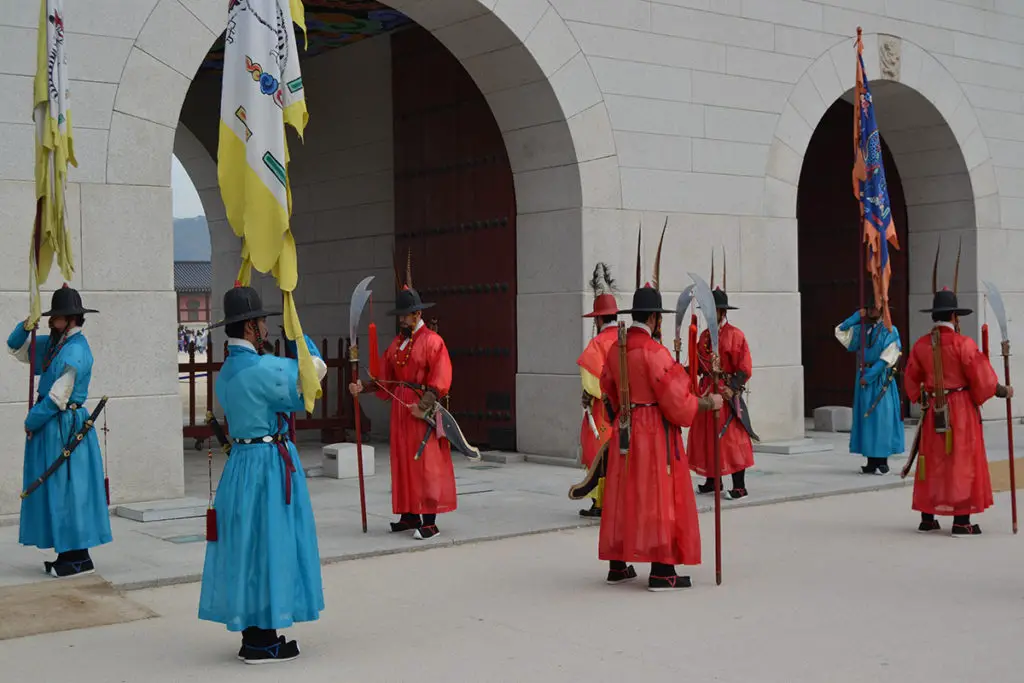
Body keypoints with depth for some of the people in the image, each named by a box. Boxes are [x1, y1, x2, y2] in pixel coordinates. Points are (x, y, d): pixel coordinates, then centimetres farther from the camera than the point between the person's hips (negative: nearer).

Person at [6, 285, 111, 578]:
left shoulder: (75, 353, -17)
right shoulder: (53, 344, 11)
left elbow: (56, 399, -17)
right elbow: (15, 348, 24)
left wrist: (31, 422, -6)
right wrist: (26, 327, 4)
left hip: (65, 428, -9)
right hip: (51, 427, 9)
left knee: (66, 489, -6)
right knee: (55, 490, 11)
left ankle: (80, 559, -1)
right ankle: (68, 554, 17)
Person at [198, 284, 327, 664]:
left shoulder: (226, 372, 10)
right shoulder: (264, 368, -17)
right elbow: (315, 370, -5)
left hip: (241, 461, 9)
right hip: (270, 462, -9)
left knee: (248, 544, 12)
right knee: (268, 545, -2)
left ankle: (252, 635, 19)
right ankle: (263, 643, 4)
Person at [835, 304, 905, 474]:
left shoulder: (890, 331, -3)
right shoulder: (861, 330, 12)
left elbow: (887, 359, -11)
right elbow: (840, 332, 13)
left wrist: (870, 376, -17)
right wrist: (856, 317, 3)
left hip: (881, 379, -5)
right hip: (864, 378, 5)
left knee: (881, 417, -4)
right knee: (866, 417, 5)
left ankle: (883, 462, 1)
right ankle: (871, 462, 10)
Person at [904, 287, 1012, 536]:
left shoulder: (920, 345, 1)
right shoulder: (963, 344, -15)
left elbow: (911, 380, 11)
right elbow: (981, 377, -12)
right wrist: (1003, 391, 4)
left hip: (934, 411, 5)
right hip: (961, 411, -5)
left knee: (932, 461, 12)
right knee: (962, 462, 2)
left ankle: (927, 519, 18)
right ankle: (961, 522, 3)